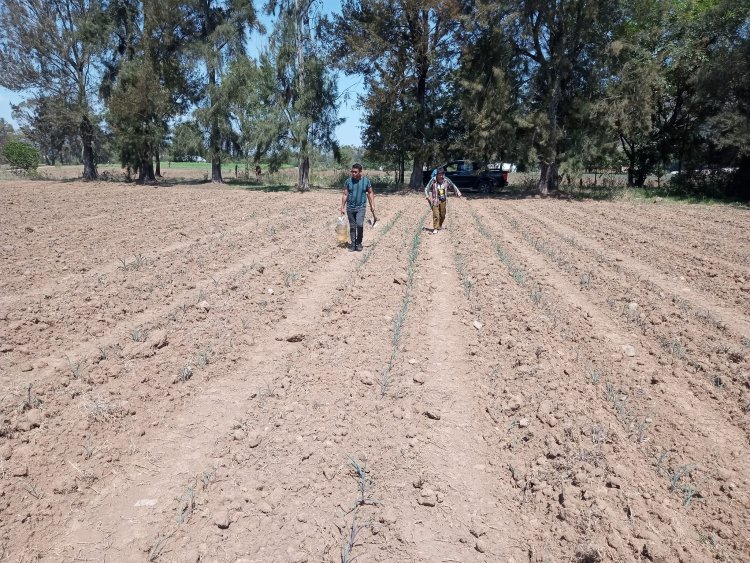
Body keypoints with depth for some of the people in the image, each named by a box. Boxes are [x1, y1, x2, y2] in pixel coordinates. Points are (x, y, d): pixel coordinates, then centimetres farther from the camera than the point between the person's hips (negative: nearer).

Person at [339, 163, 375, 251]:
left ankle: (359, 243, 2)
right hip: (350, 208, 2)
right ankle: (353, 244, 19)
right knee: (352, 227, 7)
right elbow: (345, 195, 3)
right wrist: (342, 207, -1)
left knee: (359, 225, -17)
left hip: (361, 207, -2)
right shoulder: (348, 181, -1)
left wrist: (372, 204, 1)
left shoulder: (366, 180, -2)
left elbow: (370, 193, 8)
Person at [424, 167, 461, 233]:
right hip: (435, 200, -4)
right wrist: (427, 195, -28)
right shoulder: (433, 180, -14)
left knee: (442, 215, 14)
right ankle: (435, 228, -2)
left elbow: (453, 186, 8)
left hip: (443, 200, 4)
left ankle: (440, 226, 37)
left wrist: (458, 192, 0)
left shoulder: (446, 180, -5)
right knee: (436, 215, -10)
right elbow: (427, 188, -13)